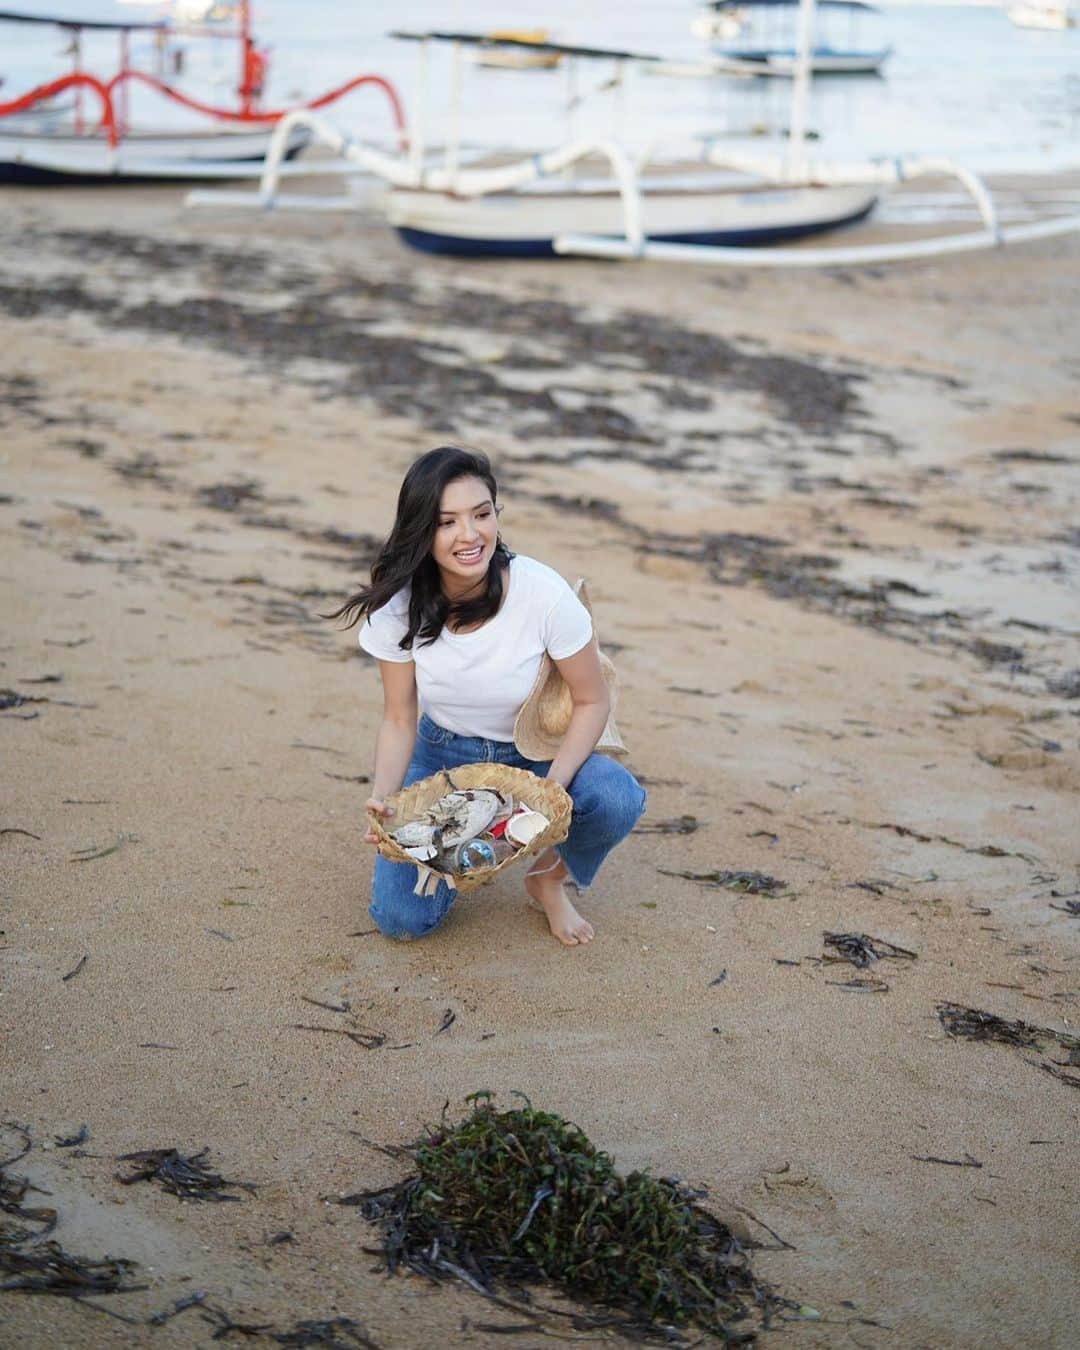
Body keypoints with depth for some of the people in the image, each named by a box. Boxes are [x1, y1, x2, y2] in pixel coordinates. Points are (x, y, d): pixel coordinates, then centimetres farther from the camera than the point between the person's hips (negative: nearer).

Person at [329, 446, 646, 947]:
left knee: (616, 799, -34)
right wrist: (382, 798, -27)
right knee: (400, 918, -16)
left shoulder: (543, 593, -27)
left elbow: (591, 702, -15)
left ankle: (550, 877, 1)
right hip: (443, 755, 1)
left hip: (536, 753, -1)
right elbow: (399, 721, -8)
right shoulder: (398, 606, -19)